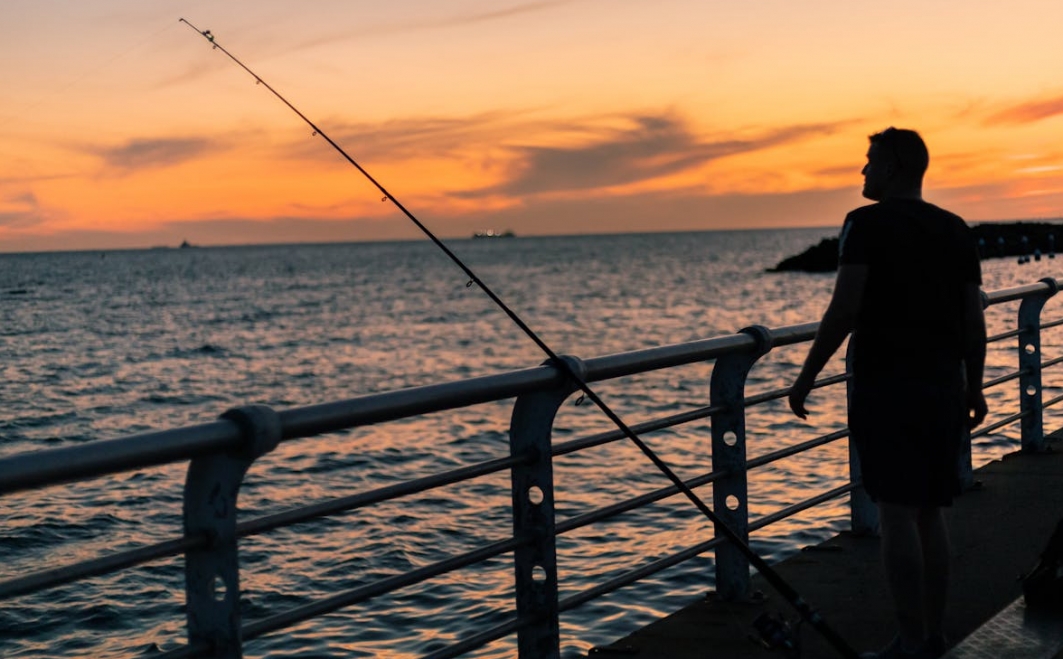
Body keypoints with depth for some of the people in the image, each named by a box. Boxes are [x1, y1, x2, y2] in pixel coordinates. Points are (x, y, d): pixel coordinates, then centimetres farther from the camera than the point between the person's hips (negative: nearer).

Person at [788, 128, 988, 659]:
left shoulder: (867, 224, -7)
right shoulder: (956, 231, 12)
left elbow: (844, 311, -14)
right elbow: (975, 321, 12)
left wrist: (806, 376, -7)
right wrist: (974, 388, 20)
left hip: (886, 386, -6)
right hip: (943, 387, 6)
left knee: (897, 514, -4)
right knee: (929, 514, 12)